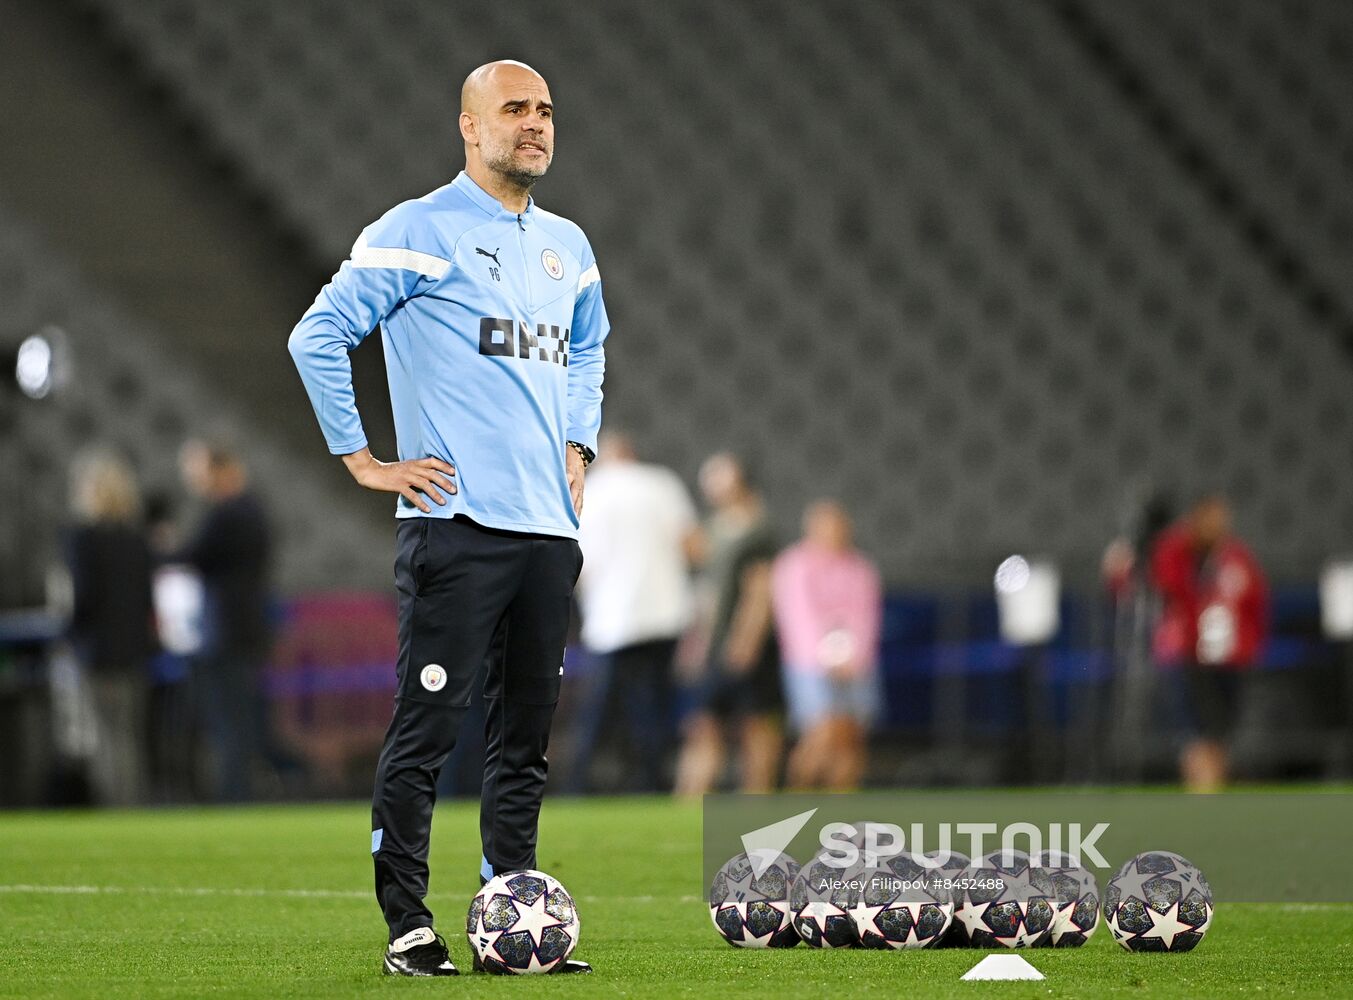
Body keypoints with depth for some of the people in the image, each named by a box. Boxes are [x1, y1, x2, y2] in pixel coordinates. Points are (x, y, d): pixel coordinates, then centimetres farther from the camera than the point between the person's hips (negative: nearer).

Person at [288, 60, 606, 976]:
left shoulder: (568, 247, 17)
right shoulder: (418, 232, -4)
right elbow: (319, 335, -6)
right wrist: (363, 460, -7)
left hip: (548, 525, 7)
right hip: (456, 521, -7)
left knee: (526, 734, 8)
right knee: (428, 728, -7)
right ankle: (408, 927, -2)